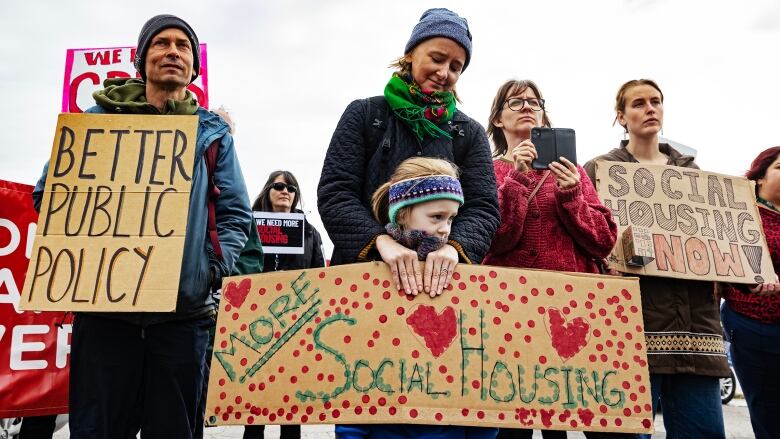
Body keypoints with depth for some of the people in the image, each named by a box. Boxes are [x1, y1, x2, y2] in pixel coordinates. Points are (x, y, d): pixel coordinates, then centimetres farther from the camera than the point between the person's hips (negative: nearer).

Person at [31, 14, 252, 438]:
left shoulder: (212, 132, 12)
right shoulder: (102, 115, 10)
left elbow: (236, 212, 9)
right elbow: (49, 192, 11)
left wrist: (215, 267, -5)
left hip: (184, 308, 1)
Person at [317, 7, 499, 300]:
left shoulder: (470, 133, 10)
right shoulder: (364, 115, 5)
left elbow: (483, 207, 1)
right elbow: (334, 192, -4)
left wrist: (454, 246, -20)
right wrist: (382, 240, -20)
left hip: (442, 279, 1)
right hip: (362, 270, -1)